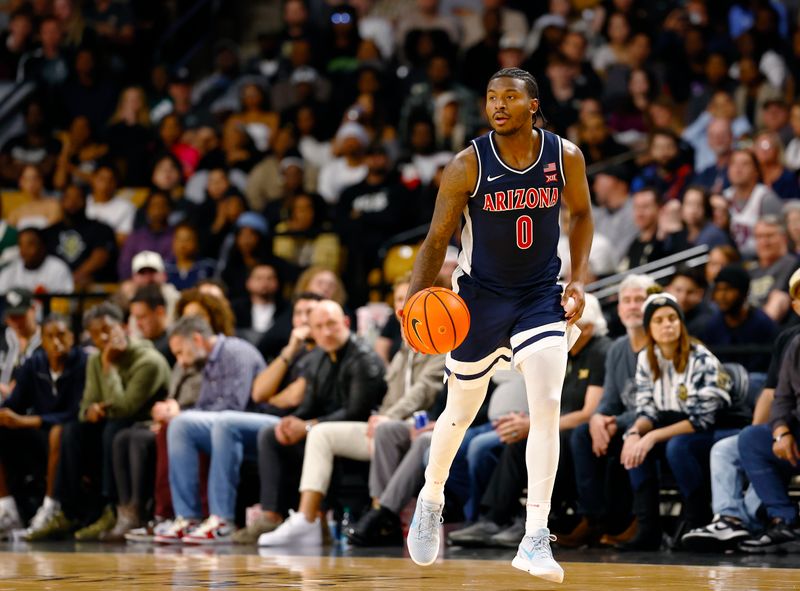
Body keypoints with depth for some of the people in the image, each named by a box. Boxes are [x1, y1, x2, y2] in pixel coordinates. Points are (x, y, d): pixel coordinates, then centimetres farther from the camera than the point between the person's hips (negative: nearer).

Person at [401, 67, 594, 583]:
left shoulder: (565, 157, -9)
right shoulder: (469, 165, -15)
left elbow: (582, 214, 10)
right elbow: (437, 238, -7)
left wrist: (579, 279, -1)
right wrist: (416, 300, -21)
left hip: (541, 297, 1)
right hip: (481, 295, -1)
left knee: (547, 408, -16)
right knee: (462, 411, 12)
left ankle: (535, 540, -15)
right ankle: (431, 499, 43)